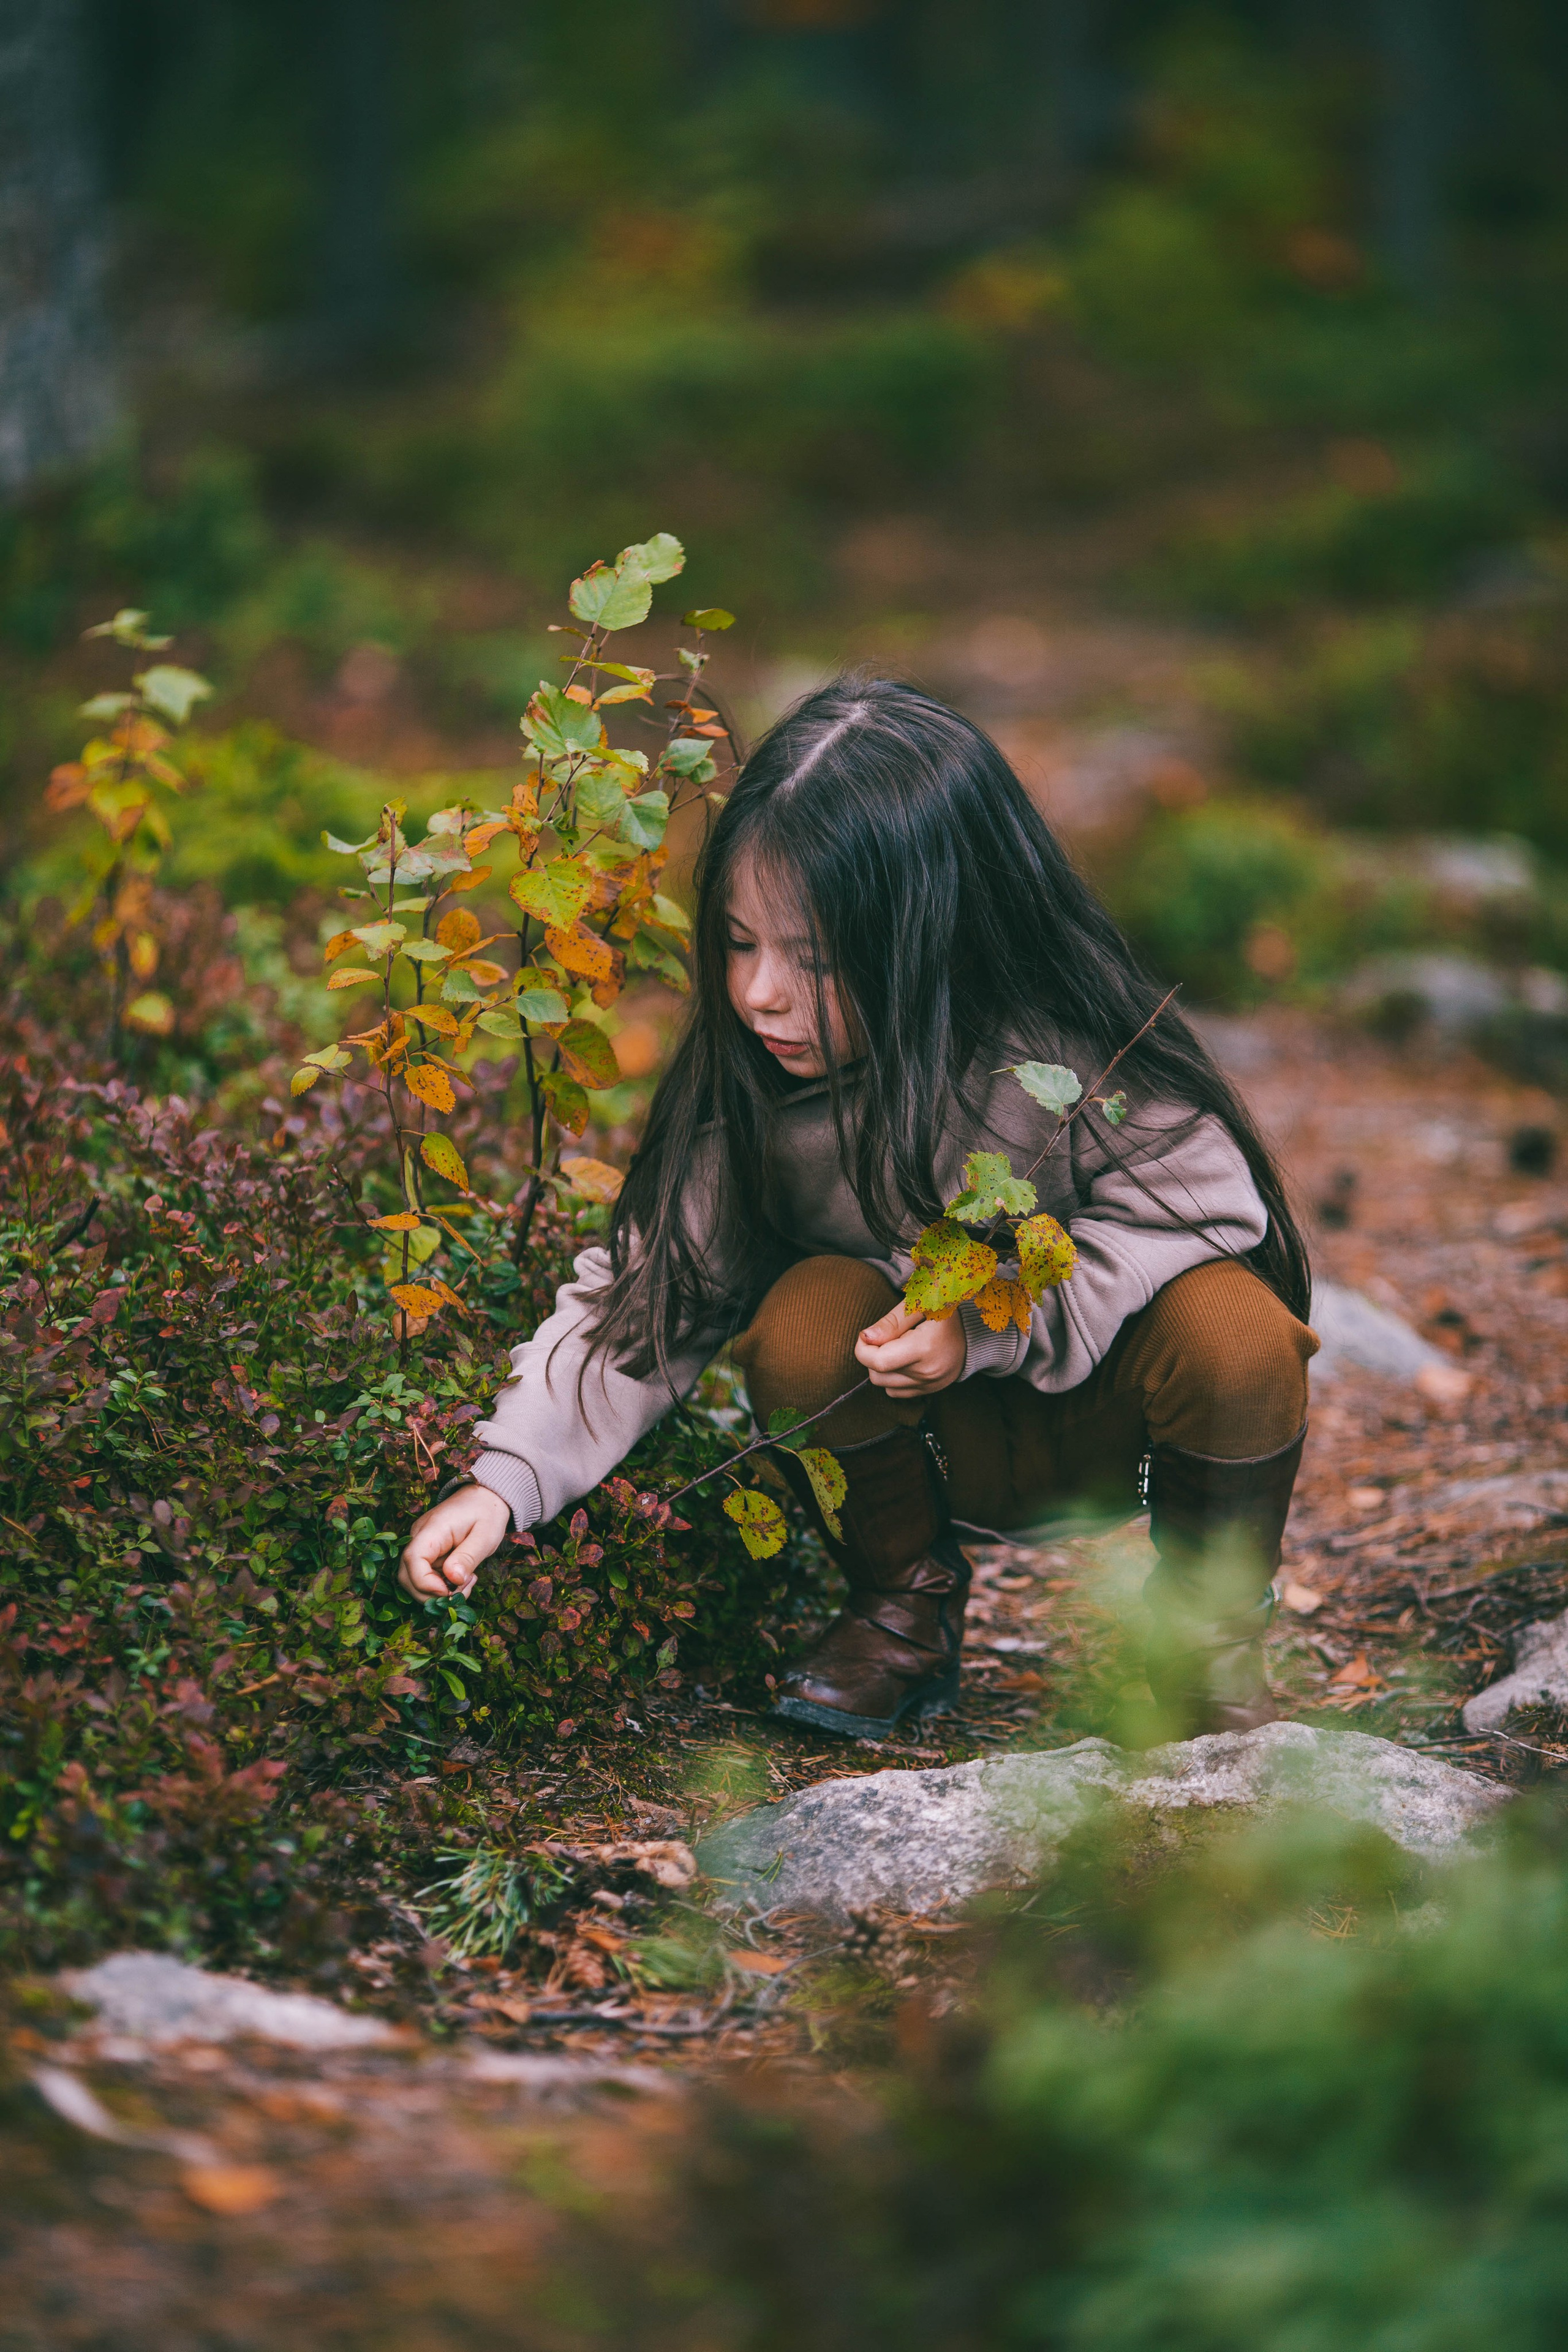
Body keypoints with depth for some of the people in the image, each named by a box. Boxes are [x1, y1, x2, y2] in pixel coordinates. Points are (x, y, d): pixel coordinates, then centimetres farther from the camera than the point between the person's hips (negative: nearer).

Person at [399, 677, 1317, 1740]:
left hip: (1105, 1409, -2)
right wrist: (505, 1481, -25)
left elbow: (1202, 1203, -22)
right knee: (808, 1315, -29)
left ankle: (1213, 1635, -4)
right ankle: (907, 1603, 0)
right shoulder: (750, 1088, -17)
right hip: (940, 1448, 2)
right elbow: (651, 1297, -13)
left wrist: (994, 1321, -31)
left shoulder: (1067, 1050, -25)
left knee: (1232, 1330, -33)